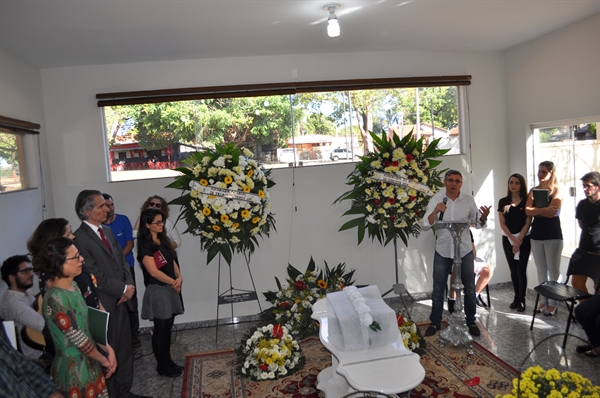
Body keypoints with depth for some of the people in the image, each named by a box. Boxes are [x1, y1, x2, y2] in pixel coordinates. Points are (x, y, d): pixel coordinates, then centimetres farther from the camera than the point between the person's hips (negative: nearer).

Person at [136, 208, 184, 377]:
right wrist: (174, 282, -10)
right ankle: (162, 365, 19)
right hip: (157, 291, -7)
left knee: (168, 327, 14)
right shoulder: (145, 245, -15)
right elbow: (154, 271, -18)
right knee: (160, 329, 4)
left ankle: (168, 361, 27)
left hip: (170, 289, 7)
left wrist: (179, 278, -8)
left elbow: (172, 262, 9)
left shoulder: (163, 240, 9)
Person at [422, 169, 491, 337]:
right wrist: (435, 212, -28)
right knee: (438, 290, 9)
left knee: (470, 289, 11)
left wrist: (484, 217, -20)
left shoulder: (469, 199, -4)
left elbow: (477, 224, 2)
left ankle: (471, 322, 30)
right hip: (442, 251, -1)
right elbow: (425, 226, -11)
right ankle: (435, 322, 24)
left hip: (465, 251, 1)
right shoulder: (436, 199, -6)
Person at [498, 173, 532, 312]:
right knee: (513, 270, 9)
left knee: (521, 269, -4)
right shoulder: (503, 202, 4)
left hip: (524, 239, -2)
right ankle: (516, 297, 20)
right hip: (508, 239, 3)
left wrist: (519, 240, -13)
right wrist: (513, 239, -10)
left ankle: (522, 300, 5)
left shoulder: (526, 201, -2)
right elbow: (502, 224, 0)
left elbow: (527, 223, -6)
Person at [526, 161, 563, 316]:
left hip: (553, 234, -4)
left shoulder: (557, 190, -2)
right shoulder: (533, 191, 9)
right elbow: (528, 211, -5)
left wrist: (535, 210, -9)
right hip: (536, 233, 4)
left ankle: (552, 303, 9)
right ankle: (543, 301, 18)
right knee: (541, 270, 10)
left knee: (553, 270, 1)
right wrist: (545, 210, -17)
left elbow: (553, 212, -17)